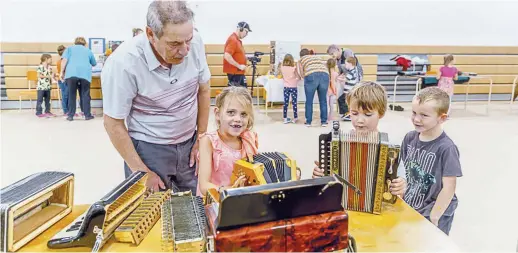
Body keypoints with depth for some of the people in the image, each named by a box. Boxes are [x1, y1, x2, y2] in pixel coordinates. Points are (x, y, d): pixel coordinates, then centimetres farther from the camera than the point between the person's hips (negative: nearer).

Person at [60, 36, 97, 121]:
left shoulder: (69, 48, 21)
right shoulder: (88, 50, 24)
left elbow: (64, 60, 5)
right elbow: (94, 64, 34)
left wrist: (62, 72, 7)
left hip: (71, 73, 0)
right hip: (85, 74, 0)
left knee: (71, 95, 6)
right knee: (85, 95, 6)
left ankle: (70, 115, 7)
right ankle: (87, 115, 6)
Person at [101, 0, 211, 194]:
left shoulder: (195, 43, -13)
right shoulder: (123, 63, -24)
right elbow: (113, 124, -14)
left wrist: (201, 139, 4)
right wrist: (141, 171, -10)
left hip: (190, 145, 4)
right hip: (148, 149, -3)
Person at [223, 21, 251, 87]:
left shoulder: (238, 40, 14)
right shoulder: (233, 40, -17)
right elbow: (227, 56, -26)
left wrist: (247, 57, 12)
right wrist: (239, 66, -22)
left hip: (239, 72, 10)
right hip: (234, 72, -10)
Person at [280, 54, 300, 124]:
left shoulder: (282, 68, -3)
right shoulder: (294, 68, -11)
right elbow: (299, 78, -6)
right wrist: (296, 79, 14)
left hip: (286, 87, 3)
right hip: (293, 87, -3)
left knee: (286, 103, 7)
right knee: (294, 103, 6)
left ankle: (285, 118, 10)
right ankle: (295, 118, 13)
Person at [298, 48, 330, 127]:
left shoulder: (301, 60, 26)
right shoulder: (318, 57, 35)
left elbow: (302, 74, 22)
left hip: (311, 76, -3)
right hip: (324, 75, 3)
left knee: (309, 101, 10)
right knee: (323, 100, 12)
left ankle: (308, 122, 15)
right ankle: (324, 121, 16)